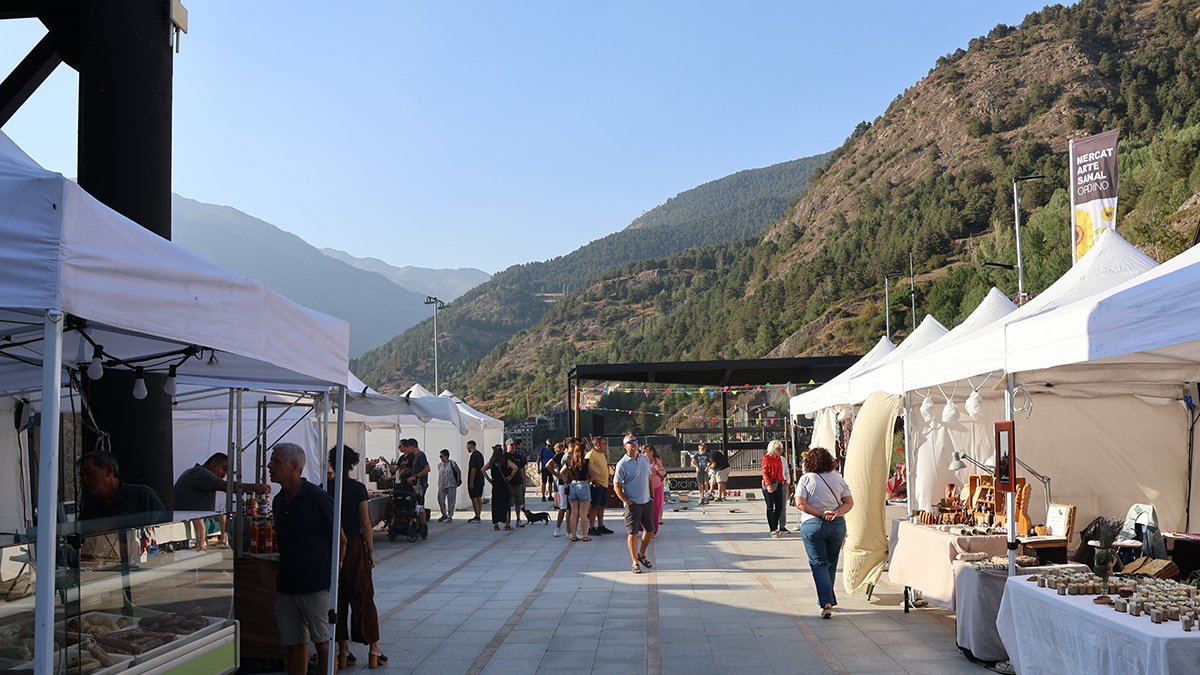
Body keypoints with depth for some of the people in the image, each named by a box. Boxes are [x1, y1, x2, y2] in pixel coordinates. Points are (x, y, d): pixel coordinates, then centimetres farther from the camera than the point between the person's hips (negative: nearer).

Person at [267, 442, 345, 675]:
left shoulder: (317, 498, -13)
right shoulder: (278, 501, 9)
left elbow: (340, 539, -7)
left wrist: (332, 570, 0)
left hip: (316, 585, -7)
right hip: (286, 584, 7)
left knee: (323, 644, 0)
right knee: (293, 645, 11)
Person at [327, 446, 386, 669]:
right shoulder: (358, 488, -9)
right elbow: (365, 523, -8)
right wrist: (371, 551, 0)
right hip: (354, 544, -2)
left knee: (338, 598, 10)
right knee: (363, 597, 5)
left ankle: (343, 651, 12)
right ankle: (374, 649, 7)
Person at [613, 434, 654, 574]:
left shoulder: (644, 459, 7)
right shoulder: (622, 464, -11)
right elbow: (616, 486, -9)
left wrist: (651, 495, 11)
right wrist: (627, 501, -13)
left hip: (647, 501, 6)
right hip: (633, 504, -6)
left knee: (650, 531, 12)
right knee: (633, 533, -2)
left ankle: (642, 554, 33)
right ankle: (635, 563, 7)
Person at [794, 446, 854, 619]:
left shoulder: (806, 479, -4)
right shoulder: (838, 478, 6)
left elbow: (800, 503, -13)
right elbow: (849, 503, 1)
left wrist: (821, 513, -15)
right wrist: (836, 513, -12)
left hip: (812, 525, -3)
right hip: (837, 525, 4)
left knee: (818, 563, -1)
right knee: (831, 564, 15)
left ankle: (826, 602, -14)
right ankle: (828, 599, 26)